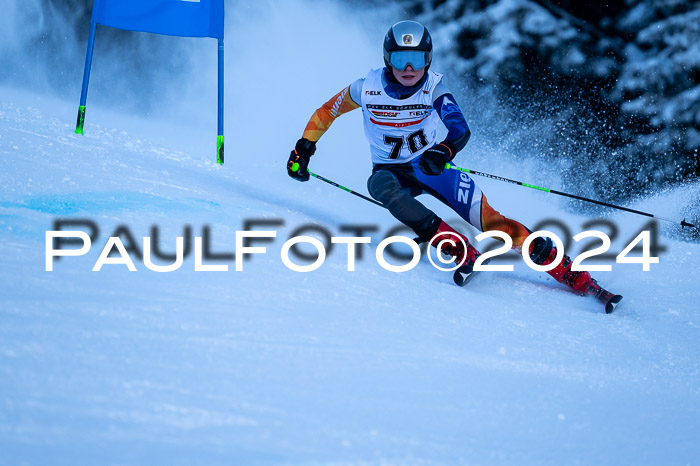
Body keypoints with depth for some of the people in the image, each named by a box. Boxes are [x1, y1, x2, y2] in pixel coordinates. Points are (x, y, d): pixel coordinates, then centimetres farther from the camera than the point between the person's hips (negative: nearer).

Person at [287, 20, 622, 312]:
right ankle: (461, 251, -42)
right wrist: (304, 148, 2)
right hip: (389, 171, 1)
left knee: (489, 220, -17)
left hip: (429, 165, -1)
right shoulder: (367, 89, -13)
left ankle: (571, 274, -17)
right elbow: (328, 111, 5)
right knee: (386, 189, -38)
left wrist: (444, 151, -49)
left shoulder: (433, 87, -16)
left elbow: (461, 129, -30)